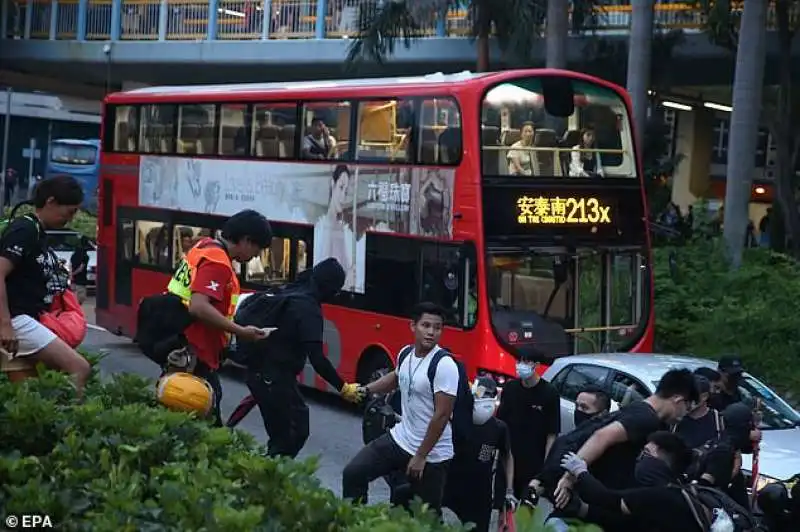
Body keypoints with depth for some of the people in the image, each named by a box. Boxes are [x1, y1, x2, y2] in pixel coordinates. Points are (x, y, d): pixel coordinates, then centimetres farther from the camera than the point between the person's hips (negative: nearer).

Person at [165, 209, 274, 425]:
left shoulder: (205, 246, 12)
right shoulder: (218, 263, -18)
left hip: (182, 347, 10)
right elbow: (199, 308, -29)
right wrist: (241, 332, -25)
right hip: (194, 354, -10)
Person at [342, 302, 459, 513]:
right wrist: (365, 389, 17)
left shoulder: (444, 365, -21)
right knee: (353, 473, 0)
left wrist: (420, 457, -20)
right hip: (399, 439, 7)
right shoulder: (406, 353, 2)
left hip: (431, 454, -7)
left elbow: (442, 415, -22)